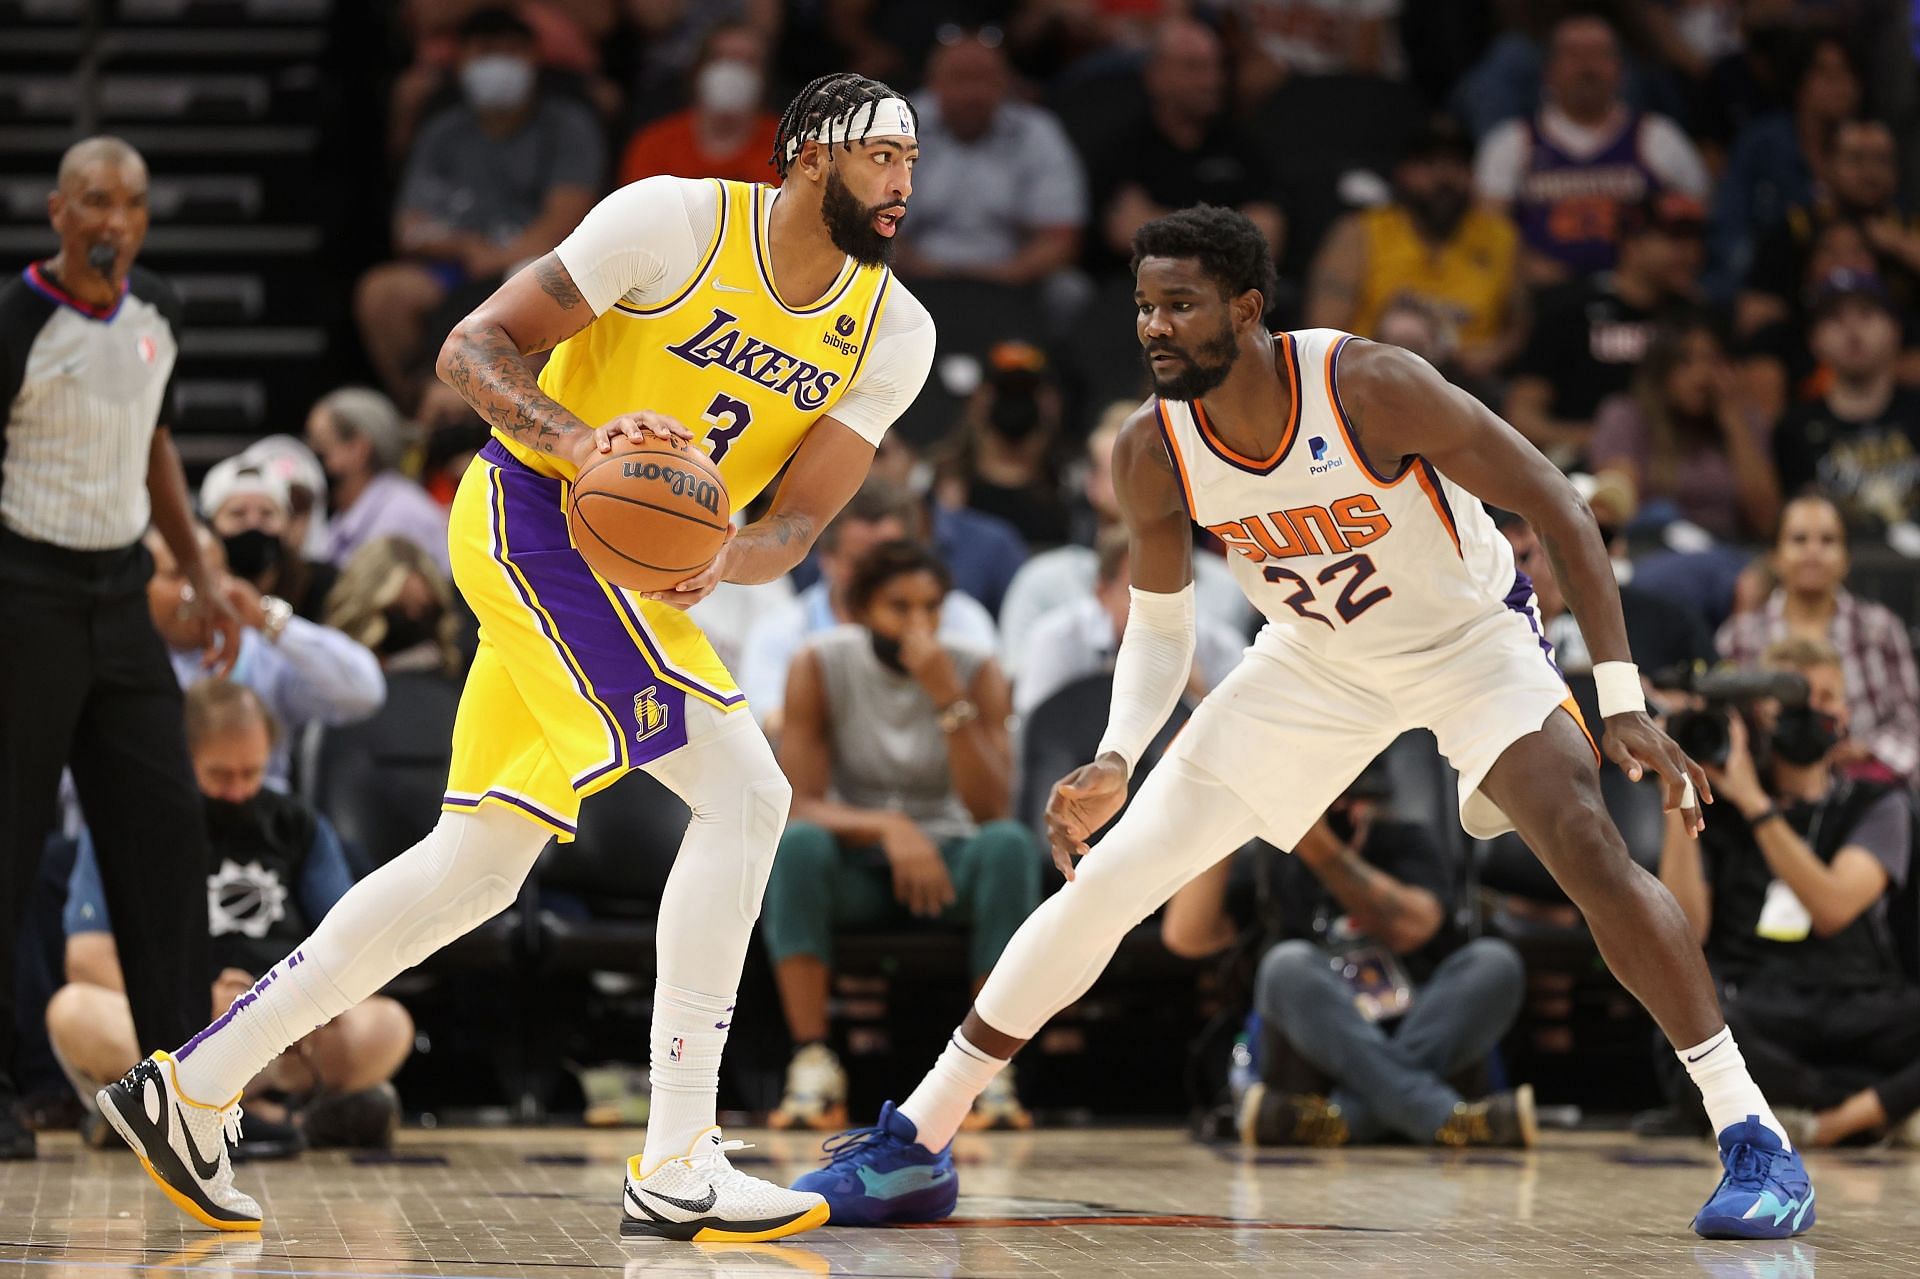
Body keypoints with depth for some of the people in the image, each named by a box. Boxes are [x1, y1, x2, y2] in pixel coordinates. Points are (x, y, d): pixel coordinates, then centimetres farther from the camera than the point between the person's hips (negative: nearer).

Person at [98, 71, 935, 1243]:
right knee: (743, 794, -19)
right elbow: (476, 347, -14)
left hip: (649, 567, 8)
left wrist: (725, 561, -28)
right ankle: (677, 1169, -19)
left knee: (481, 865, 11)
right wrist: (582, 440, -32)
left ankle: (194, 1083, 19)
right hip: (532, 510, -8)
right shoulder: (676, 221, -15)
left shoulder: (895, 333, 1)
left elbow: (799, 521, -6)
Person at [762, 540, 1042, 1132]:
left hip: (946, 862, 1)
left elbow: (991, 811, -17)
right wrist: (887, 828, -34)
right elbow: (799, 807, -16)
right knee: (797, 844, -34)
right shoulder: (819, 666, -9)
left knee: (1011, 844, -32)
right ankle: (812, 1064, -37)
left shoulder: (975, 672, -7)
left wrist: (949, 700, -27)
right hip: (854, 869, -1)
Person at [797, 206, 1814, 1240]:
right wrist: (1115, 762, -17)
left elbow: (1553, 504, -24)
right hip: (1314, 659, 4)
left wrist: (1622, 702, -29)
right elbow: (1159, 622, 1)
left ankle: (1753, 1136, -18)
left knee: (1587, 848, -28)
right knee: (1106, 878, -3)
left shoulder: (1367, 387, -31)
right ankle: (913, 1144, 7)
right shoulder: (1151, 455, -17)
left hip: (1469, 638, -4)